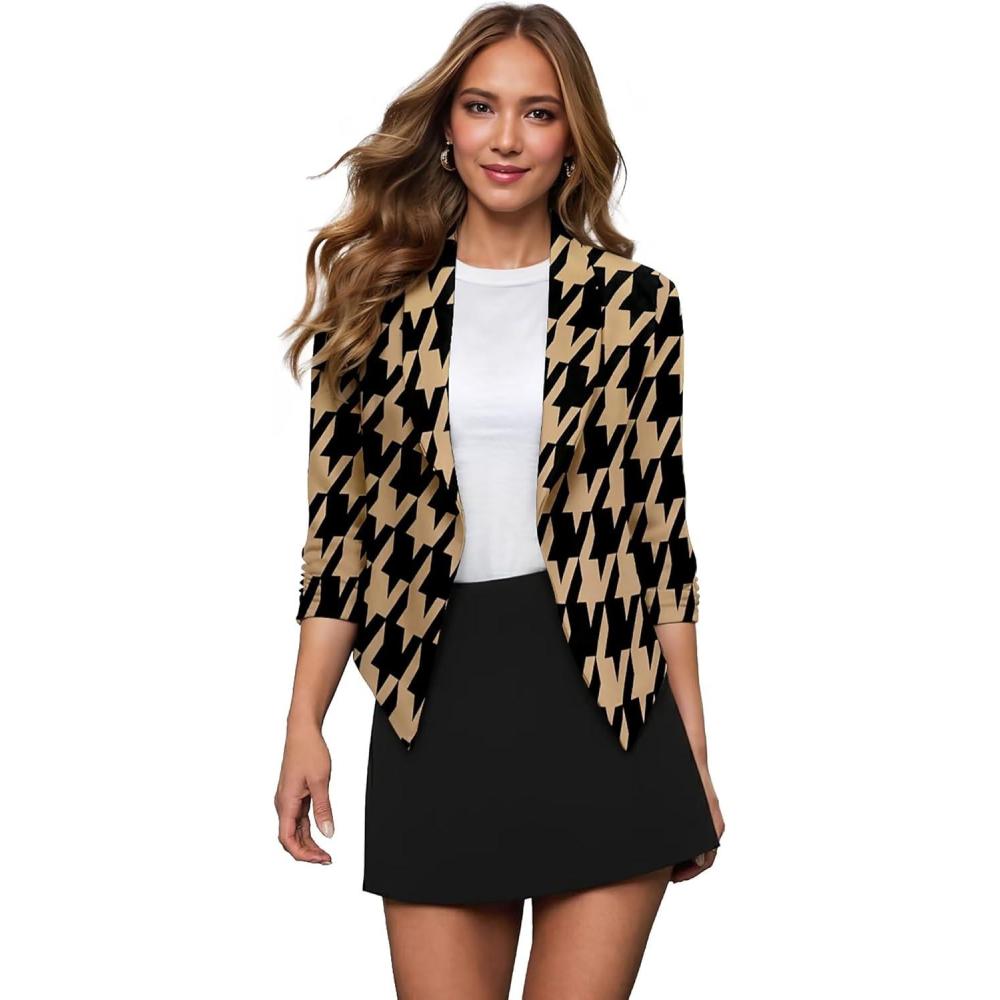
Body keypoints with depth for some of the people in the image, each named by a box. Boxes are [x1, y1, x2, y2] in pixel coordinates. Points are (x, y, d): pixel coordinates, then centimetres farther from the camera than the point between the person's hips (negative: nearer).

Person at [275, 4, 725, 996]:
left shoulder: (635, 303, 2)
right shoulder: (376, 298, 4)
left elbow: (661, 526, 4)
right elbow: (339, 522, 6)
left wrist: (695, 751, 4)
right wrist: (303, 722, 1)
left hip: (605, 697, 0)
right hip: (437, 701, 1)